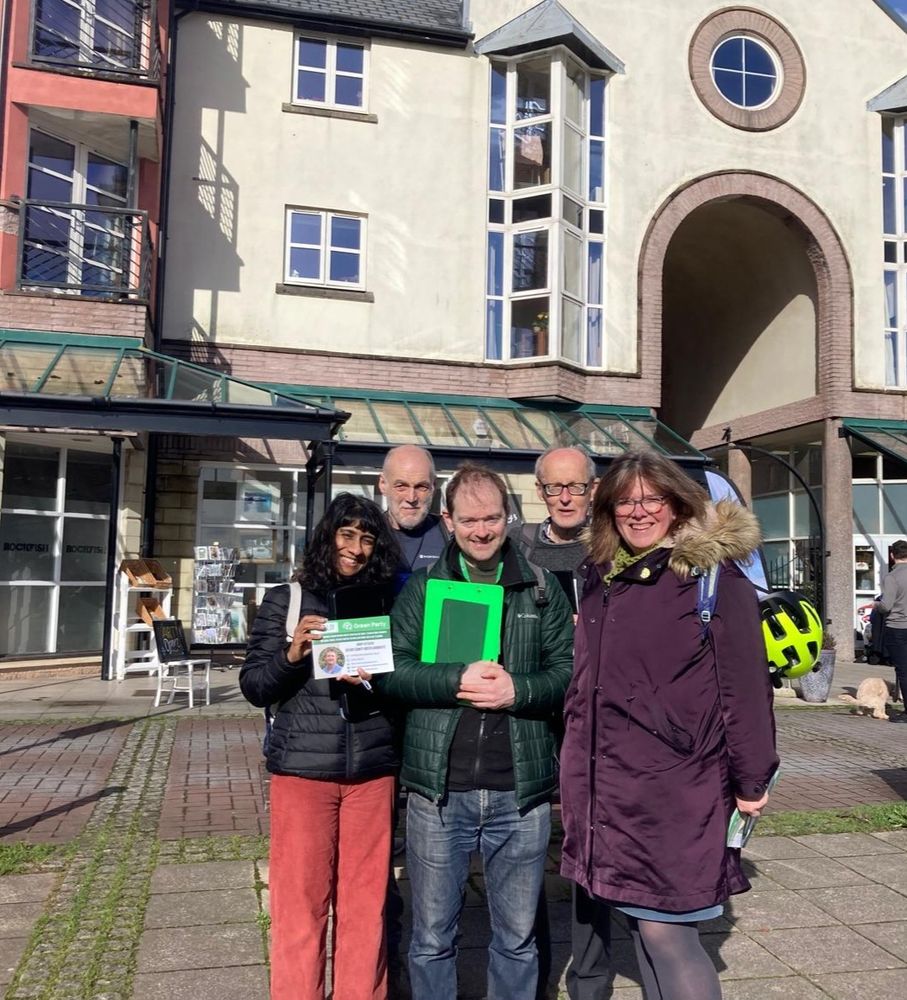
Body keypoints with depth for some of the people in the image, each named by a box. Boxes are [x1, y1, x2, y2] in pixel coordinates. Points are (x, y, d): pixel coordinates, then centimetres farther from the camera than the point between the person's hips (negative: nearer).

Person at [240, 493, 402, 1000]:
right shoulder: (286, 600, 3)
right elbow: (254, 687, 1)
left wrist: (372, 682, -12)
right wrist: (291, 655, -17)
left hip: (372, 769, 2)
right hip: (303, 767, -1)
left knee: (366, 904, 10)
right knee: (300, 904, 6)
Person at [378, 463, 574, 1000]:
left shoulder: (543, 589, 5)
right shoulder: (422, 588, 3)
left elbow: (569, 670, 1)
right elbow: (392, 671, -4)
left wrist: (518, 690, -16)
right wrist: (456, 679, -19)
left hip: (520, 793, 1)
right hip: (439, 790, 0)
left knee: (517, 939, 18)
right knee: (433, 938, 15)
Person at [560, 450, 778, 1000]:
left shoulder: (713, 576, -10)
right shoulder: (602, 577, 9)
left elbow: (744, 686, -10)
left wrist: (751, 781, -8)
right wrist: (577, 767, 18)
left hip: (676, 788, -6)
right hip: (612, 784, 6)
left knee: (665, 930, -3)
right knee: (643, 925, 16)